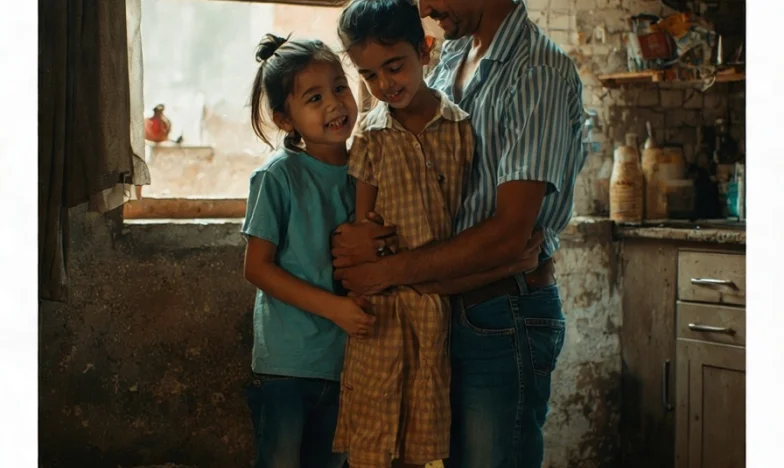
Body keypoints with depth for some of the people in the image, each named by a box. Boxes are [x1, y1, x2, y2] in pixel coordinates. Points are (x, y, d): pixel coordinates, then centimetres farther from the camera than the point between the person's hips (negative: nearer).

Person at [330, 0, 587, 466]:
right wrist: (356, 232, -11)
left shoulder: (540, 73, -18)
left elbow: (508, 235, -25)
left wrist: (385, 271, -18)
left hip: (504, 320, -8)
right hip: (443, 308, 8)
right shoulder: (450, 58, 7)